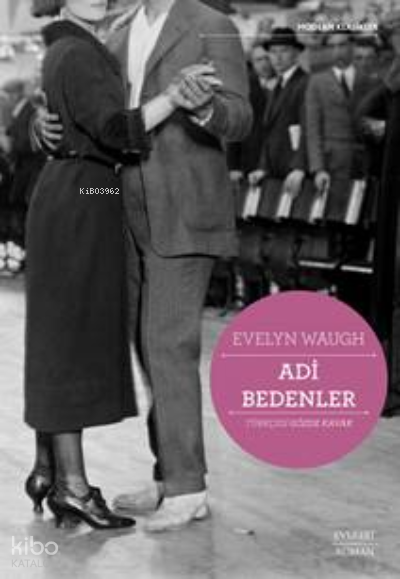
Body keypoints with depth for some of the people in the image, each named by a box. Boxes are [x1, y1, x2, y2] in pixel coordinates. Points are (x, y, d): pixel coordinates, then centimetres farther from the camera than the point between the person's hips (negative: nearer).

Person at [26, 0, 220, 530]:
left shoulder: (67, 50, 16)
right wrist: (171, 96, -30)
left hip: (68, 201, 10)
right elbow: (115, 130, -26)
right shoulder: (78, 55, -14)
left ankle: (47, 469, 19)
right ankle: (72, 484, -3)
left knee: (57, 341, 12)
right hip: (82, 202, -10)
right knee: (73, 339, -7)